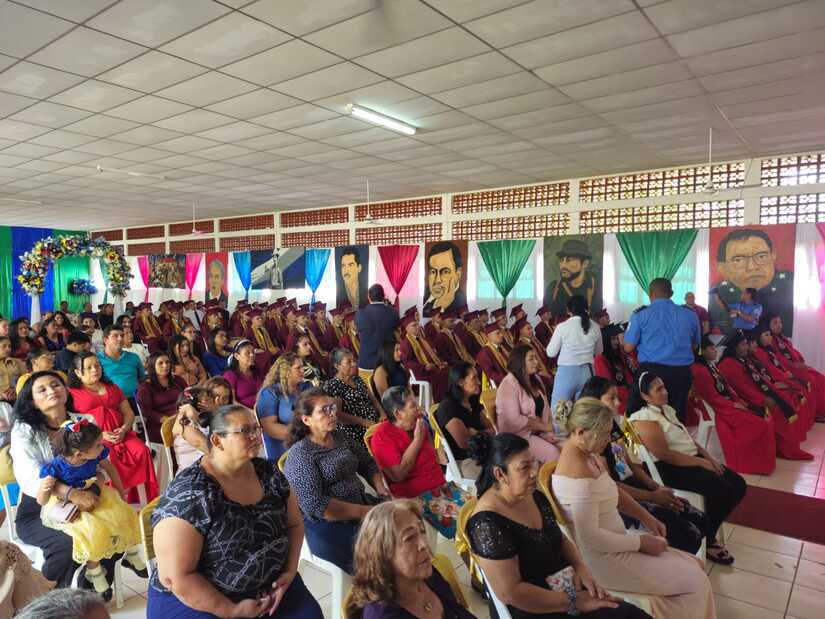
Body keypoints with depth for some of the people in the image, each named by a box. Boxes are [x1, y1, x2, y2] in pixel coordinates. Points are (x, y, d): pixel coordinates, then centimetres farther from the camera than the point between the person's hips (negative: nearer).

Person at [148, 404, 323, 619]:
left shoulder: (269, 472, -4)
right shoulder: (189, 493, -21)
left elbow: (294, 524, 7)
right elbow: (174, 576, -21)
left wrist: (290, 571, -7)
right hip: (195, 599, -4)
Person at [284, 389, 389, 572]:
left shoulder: (342, 438, 12)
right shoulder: (300, 454, -9)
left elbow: (368, 464, 22)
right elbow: (315, 504, -18)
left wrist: (380, 487, 1)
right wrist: (362, 512, -18)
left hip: (362, 505, 7)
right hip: (327, 524, -7)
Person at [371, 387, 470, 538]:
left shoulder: (418, 426, 8)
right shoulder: (382, 436, -12)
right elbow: (398, 475, -22)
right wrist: (417, 440, -17)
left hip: (441, 487, 7)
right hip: (415, 497, -7)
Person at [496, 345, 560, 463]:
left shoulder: (535, 380, 10)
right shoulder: (509, 385, -16)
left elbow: (545, 408, 8)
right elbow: (515, 421, -21)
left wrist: (548, 431, -9)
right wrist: (545, 427, -14)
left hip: (539, 432, 7)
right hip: (517, 435, -7)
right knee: (552, 453, -22)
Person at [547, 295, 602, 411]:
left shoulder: (562, 326, -8)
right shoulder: (595, 327, 3)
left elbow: (551, 353, 0)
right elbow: (598, 351, 18)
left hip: (566, 372, -4)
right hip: (587, 372, 4)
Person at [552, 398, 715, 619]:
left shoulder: (586, 451, 1)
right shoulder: (580, 472, -29)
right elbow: (590, 538, -27)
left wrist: (646, 517, 5)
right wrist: (641, 542, -15)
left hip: (613, 543, 9)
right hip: (603, 558, -9)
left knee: (695, 566, 11)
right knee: (695, 582, -2)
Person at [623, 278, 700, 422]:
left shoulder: (640, 314, -4)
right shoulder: (690, 315, 7)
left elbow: (629, 347, -2)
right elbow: (695, 346, 20)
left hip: (651, 371, -3)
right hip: (682, 372, 3)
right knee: (677, 416, 11)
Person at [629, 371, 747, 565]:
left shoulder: (667, 409, 14)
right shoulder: (644, 418, -15)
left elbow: (688, 438, 18)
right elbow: (664, 455, -20)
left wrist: (709, 457, 2)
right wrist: (701, 462, -16)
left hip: (693, 460, 10)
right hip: (671, 469, -10)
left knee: (738, 485, 1)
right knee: (723, 491, -21)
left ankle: (707, 530, 15)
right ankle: (705, 540, 1)